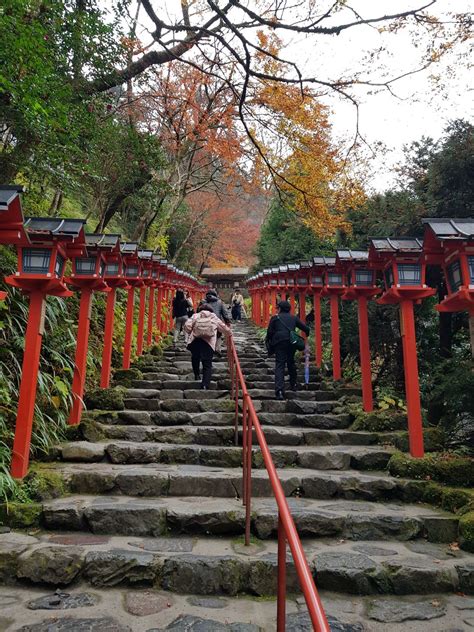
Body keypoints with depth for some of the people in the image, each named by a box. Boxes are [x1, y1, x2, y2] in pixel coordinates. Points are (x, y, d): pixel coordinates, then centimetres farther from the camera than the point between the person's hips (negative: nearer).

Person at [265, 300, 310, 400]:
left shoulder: (275, 318, 9)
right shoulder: (294, 318, 17)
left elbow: (269, 332, 2)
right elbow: (306, 329, 13)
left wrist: (268, 343, 17)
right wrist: (306, 334, 34)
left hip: (279, 343, -3)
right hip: (292, 342, 3)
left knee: (279, 365, -6)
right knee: (291, 363, 23)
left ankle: (279, 390, -20)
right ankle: (293, 385, 34)